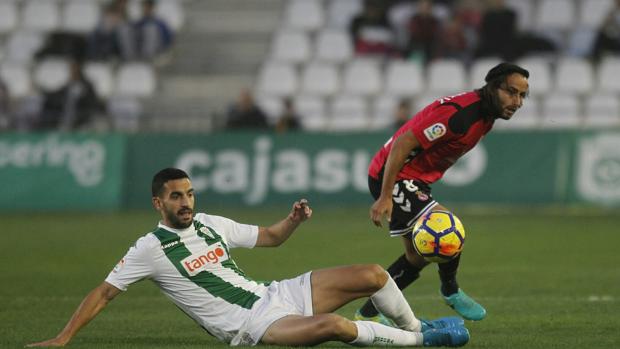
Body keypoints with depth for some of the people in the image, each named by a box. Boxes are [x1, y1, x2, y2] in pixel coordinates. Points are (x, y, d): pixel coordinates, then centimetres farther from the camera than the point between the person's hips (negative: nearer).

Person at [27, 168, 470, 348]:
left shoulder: (211, 224, 12)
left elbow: (270, 237, 22)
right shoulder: (151, 249, -5)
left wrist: (294, 219, 0)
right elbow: (104, 292, -4)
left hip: (275, 294, 7)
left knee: (372, 274, -4)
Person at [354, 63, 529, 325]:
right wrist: (385, 197, -29)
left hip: (415, 181, 11)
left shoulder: (485, 115, 4)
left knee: (417, 258, 16)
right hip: (393, 178, -11)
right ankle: (450, 292, 4)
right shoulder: (458, 113, -27)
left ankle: (368, 313, 26)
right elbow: (403, 145, -28)